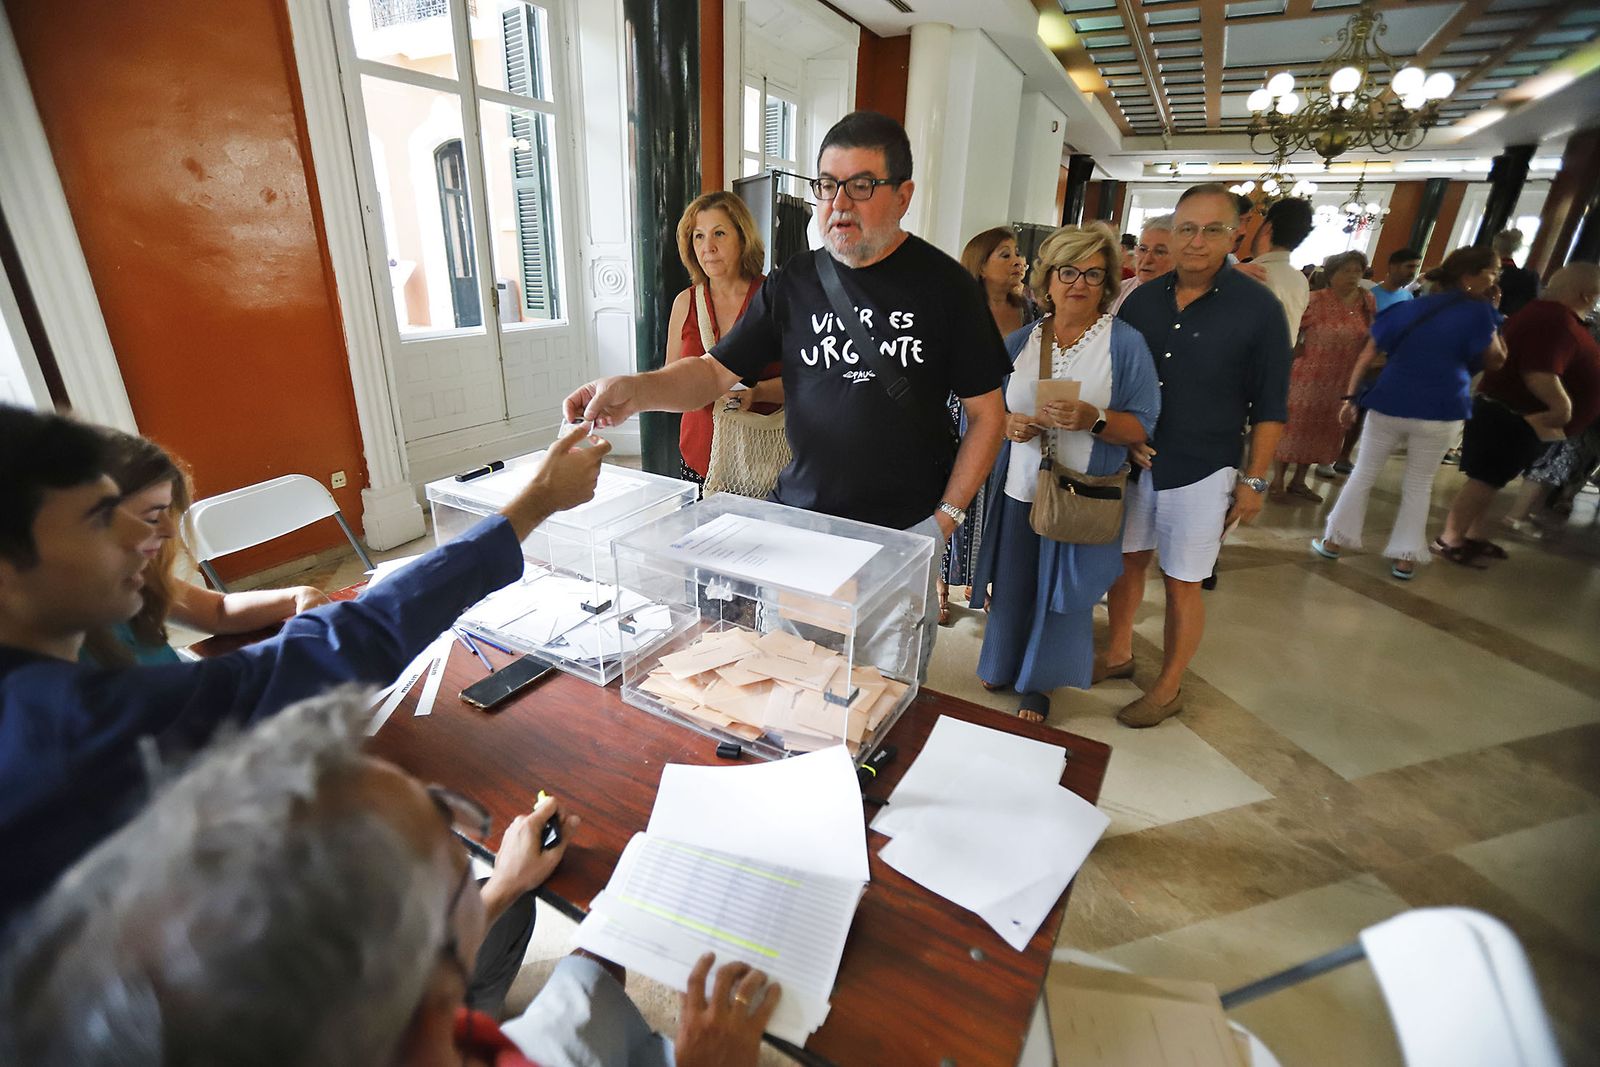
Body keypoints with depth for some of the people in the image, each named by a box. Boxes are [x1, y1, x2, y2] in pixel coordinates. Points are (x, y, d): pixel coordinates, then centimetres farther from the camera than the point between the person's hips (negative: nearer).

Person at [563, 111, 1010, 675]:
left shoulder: (943, 284, -2)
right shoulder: (792, 283, 5)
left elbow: (987, 414, 0)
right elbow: (715, 372, 3)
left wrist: (948, 514, -7)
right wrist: (637, 390, -17)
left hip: (905, 530, -2)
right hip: (798, 517, 3)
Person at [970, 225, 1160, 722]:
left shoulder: (1126, 343, -5)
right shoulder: (1020, 341, 5)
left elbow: (1142, 426, -8)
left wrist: (1094, 420, -26)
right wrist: (1009, 424, -11)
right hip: (1019, 489, 3)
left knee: (1060, 592, 10)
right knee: (1011, 586, 13)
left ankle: (1039, 685, 31)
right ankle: (1002, 667, 38)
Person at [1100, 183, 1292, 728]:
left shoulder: (1258, 308, -7)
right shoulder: (1142, 300, 3)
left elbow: (1269, 406, -4)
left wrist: (1254, 480, -6)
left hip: (1201, 472, -4)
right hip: (1132, 459, 4)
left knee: (1182, 584, 5)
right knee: (1126, 560, 14)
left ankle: (1168, 688, 21)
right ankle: (1118, 654, 35)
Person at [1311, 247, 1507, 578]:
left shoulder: (1410, 307, 7)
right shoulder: (1478, 312, -4)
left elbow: (1368, 354, 2)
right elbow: (1494, 361, 3)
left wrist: (1349, 396, 3)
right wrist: (1492, 321, 8)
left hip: (1388, 404, 2)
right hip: (1440, 412, -2)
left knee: (1363, 475, 13)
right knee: (1419, 486, 10)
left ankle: (1333, 540, 14)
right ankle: (1405, 558, 13)